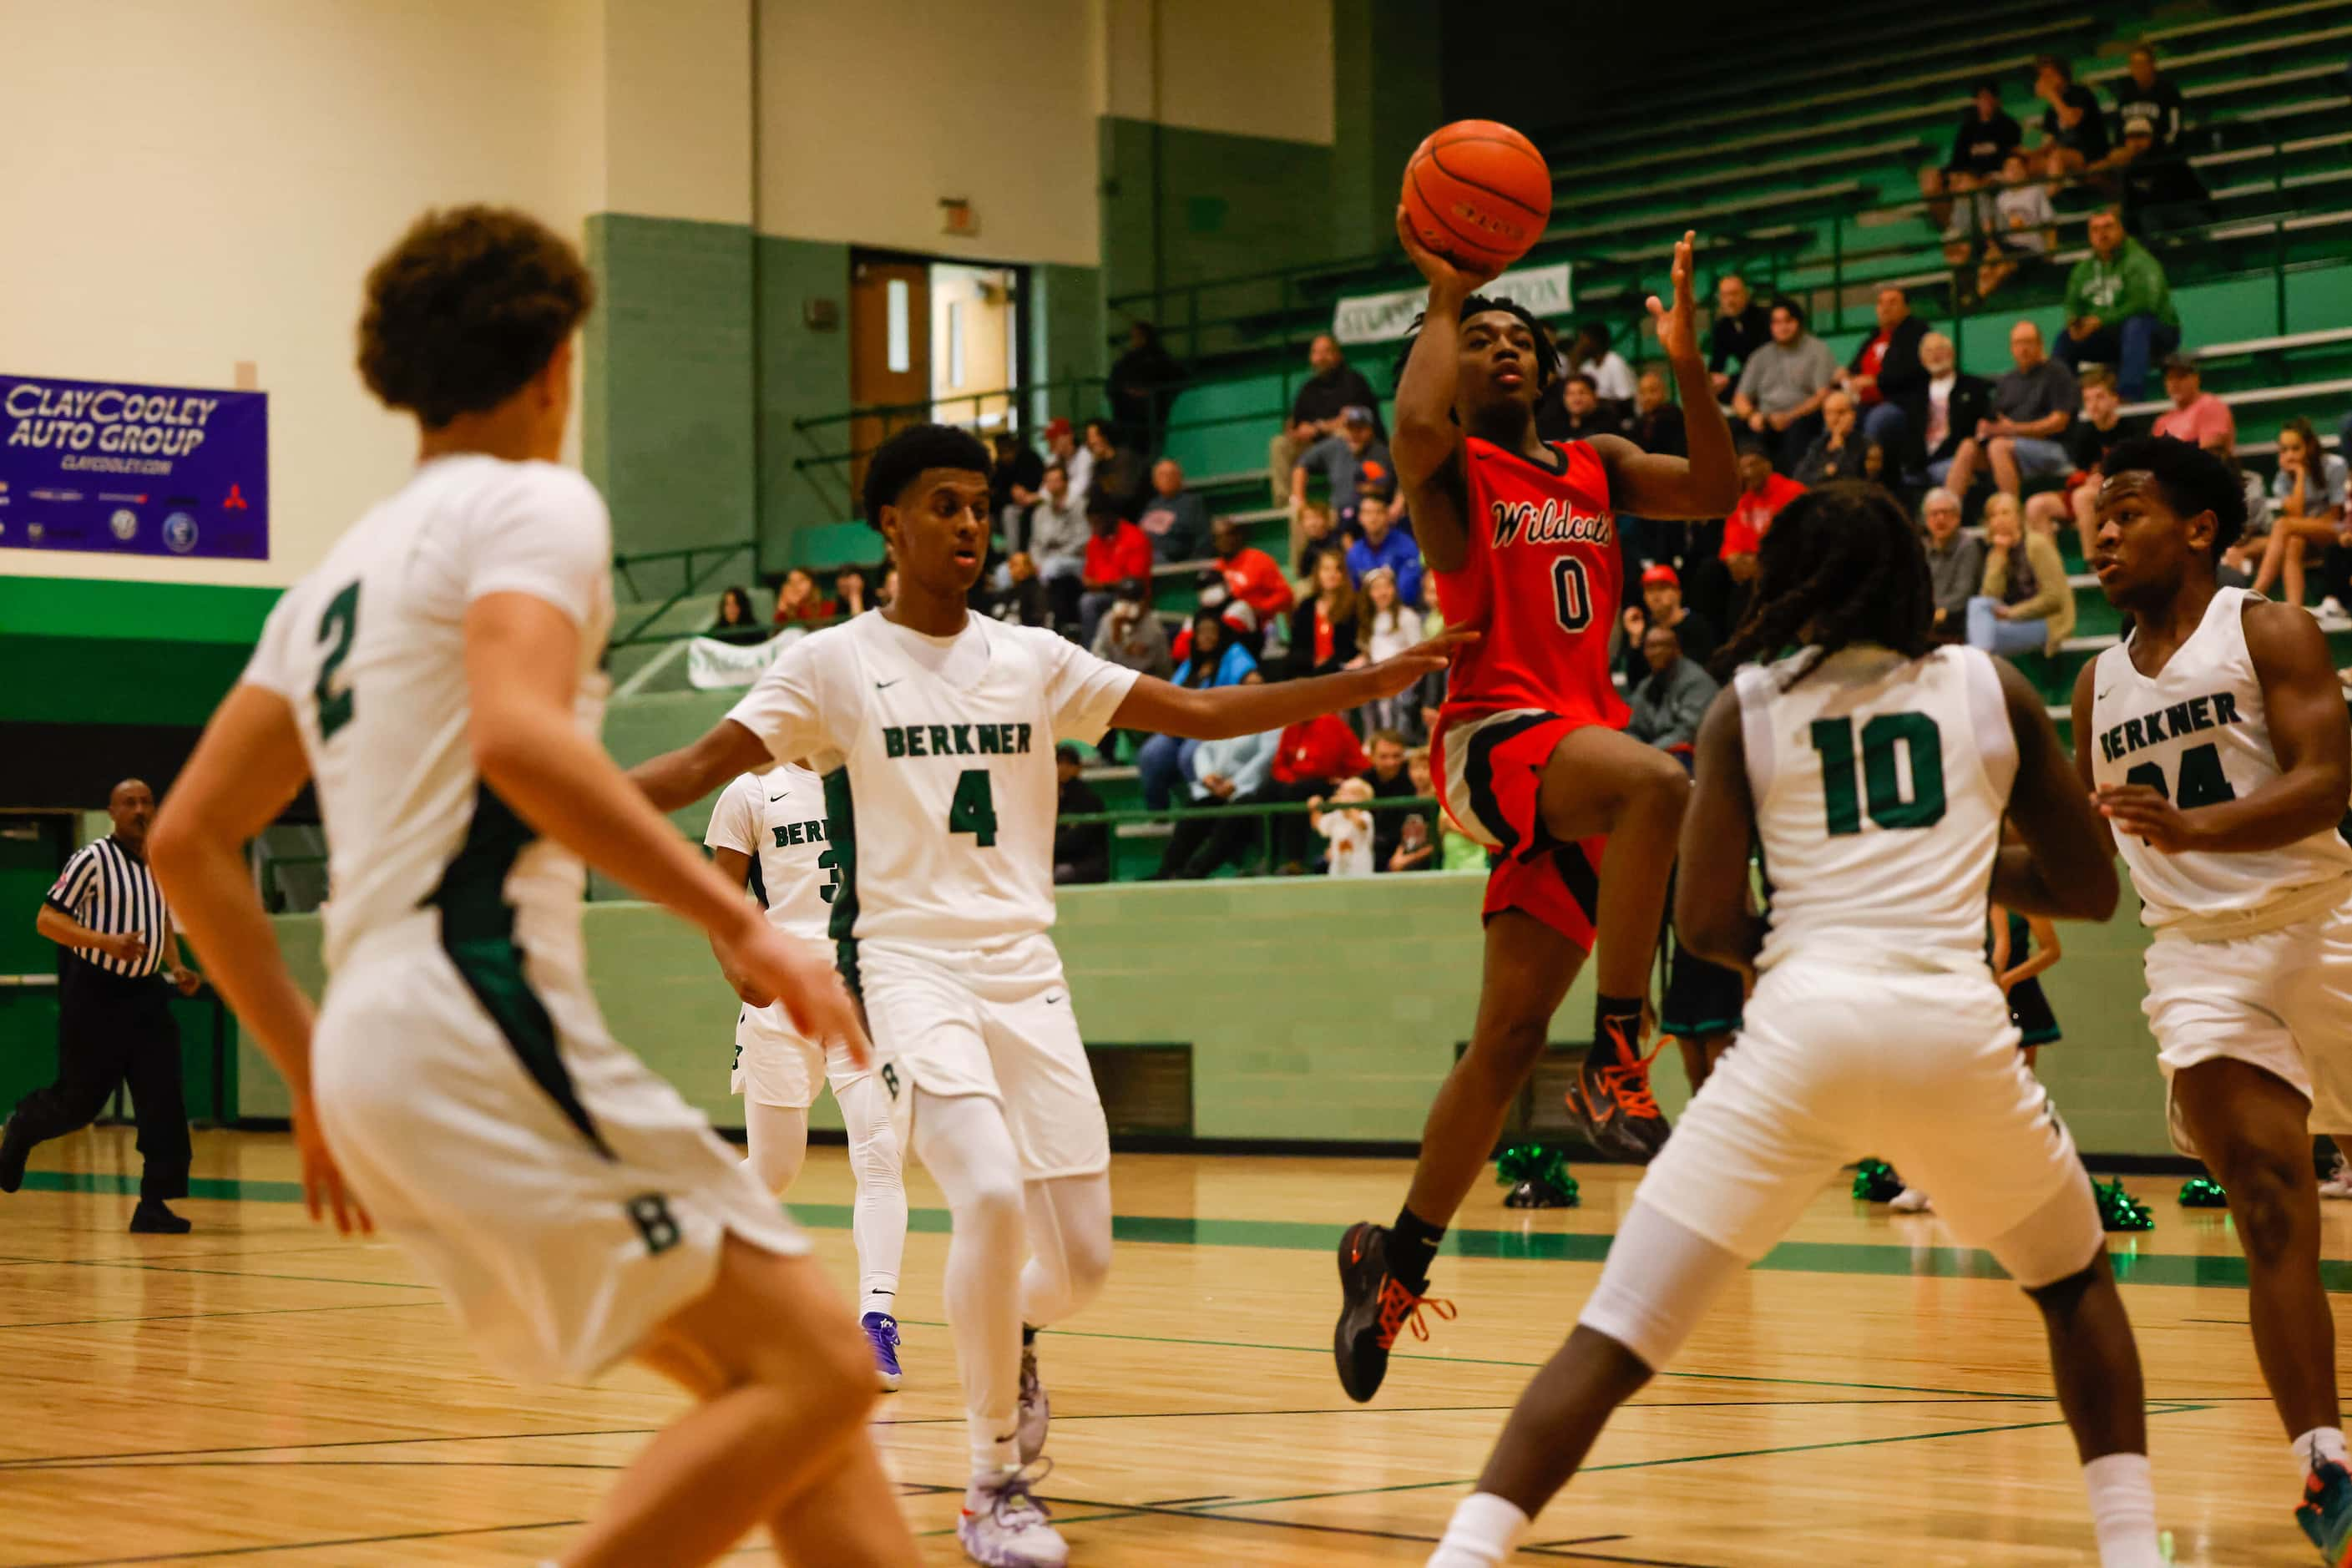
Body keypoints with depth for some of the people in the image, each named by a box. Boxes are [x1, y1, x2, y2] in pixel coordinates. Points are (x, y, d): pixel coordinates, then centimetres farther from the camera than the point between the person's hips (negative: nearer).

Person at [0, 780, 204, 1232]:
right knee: (80, 1100, 4)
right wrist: (108, 943, -25)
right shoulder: (93, 859, -10)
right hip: (94, 993, -5)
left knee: (163, 1101, -6)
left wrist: (176, 967, 8)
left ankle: (155, 1203, -3)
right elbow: (47, 920, -12)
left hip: (146, 992, 5)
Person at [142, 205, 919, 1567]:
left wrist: (313, 1074, 24)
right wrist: (742, 921, -18)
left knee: (775, 1372, 10)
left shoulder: (340, 574, 23)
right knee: (814, 1366, -10)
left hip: (379, 1049, 9)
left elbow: (190, 842, 21)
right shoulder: (534, 504, -1)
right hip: (481, 1017, -9)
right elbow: (518, 736, -21)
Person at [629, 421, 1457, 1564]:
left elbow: (1200, 713, 8)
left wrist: (1362, 684, -1)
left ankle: (1011, 1335, 39)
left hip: (1025, 973, 4)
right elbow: (701, 765, -5)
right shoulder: (833, 664, 0)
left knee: (1081, 1258, 0)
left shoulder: (1033, 660, 9)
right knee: (991, 1196, -27)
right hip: (907, 964, -4)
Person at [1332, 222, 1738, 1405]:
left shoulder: (1597, 467, 20)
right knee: (1657, 784, -36)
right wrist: (1441, 299, -10)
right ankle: (1615, 1060, -30)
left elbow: (1715, 491, 8)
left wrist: (1686, 363, -2)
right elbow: (1415, 427, -21)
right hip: (1497, 734, -6)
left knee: (1510, 1035, 3)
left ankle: (1399, 1259, 14)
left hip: (1579, 750, 6)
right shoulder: (1452, 467, 2)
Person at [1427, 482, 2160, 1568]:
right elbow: (2088, 889, 20)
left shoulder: (1746, 706, 11)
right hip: (1955, 1027, 1)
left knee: (1615, 1337, -1)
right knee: (2076, 1281, 29)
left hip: (1802, 1027, -1)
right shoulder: (1992, 689, 15)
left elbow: (1705, 923, 5)